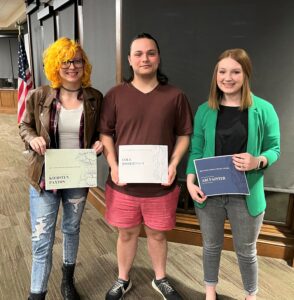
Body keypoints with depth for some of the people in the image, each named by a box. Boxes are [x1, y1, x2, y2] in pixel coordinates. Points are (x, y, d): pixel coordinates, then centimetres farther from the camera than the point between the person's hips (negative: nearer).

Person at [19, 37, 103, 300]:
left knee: (72, 229, 21)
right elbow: (25, 127, 5)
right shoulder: (39, 96, -7)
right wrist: (32, 138, -17)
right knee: (42, 239, 3)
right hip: (44, 176, -1)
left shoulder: (95, 98, -5)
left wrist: (99, 143, -16)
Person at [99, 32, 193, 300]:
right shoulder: (115, 95, -2)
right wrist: (113, 165, -11)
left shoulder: (175, 96, -2)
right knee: (127, 233, 17)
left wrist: (174, 164, -11)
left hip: (160, 183, 0)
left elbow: (184, 135, 3)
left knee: (157, 234, 17)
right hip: (124, 182, 0)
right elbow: (106, 134, 2)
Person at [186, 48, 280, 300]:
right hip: (209, 193, 2)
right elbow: (196, 151, 0)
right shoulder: (205, 110, -2)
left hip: (246, 195, -1)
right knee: (211, 246, 21)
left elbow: (274, 149, -2)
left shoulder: (263, 109, -8)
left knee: (246, 251, 18)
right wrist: (190, 182, -12)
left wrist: (258, 161, -23)